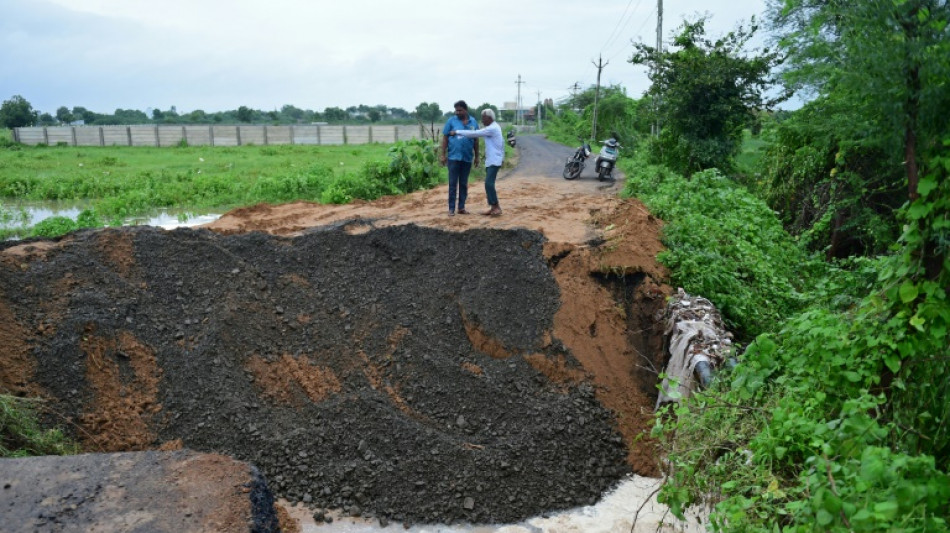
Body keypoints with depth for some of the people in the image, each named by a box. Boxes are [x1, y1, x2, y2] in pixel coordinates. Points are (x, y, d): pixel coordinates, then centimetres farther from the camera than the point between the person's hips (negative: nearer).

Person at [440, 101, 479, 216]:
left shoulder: (473, 122, 6)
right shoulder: (451, 121, -1)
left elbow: (476, 140, 12)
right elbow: (445, 138, 0)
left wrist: (476, 156, 12)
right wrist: (443, 155, -4)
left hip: (467, 158, 3)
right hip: (453, 157, -3)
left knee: (464, 184, 9)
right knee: (453, 184, -1)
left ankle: (461, 208, 18)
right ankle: (451, 208, 4)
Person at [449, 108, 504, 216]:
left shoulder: (492, 128, -16)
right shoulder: (493, 127, 15)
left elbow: (474, 134, -20)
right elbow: (501, 141, 22)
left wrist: (457, 132, -15)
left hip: (494, 161, -10)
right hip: (490, 160, 10)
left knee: (489, 183, -15)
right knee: (488, 184, 8)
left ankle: (497, 207, -10)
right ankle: (493, 207, 10)